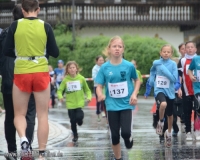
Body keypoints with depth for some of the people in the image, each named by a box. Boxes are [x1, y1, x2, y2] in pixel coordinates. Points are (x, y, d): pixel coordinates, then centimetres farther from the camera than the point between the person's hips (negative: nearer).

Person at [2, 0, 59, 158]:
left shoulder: (15, 25, -3)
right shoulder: (45, 26, -3)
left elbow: (6, 51, 1)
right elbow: (55, 53, 2)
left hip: (21, 74, 0)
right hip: (41, 74, 0)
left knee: (19, 114, 12)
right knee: (42, 116, 9)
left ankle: (23, 138, -16)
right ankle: (42, 153, 7)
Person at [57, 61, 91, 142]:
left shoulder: (81, 78, -4)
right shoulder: (65, 80, -4)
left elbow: (87, 90, 7)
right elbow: (59, 90, 0)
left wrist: (89, 97, -9)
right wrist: (60, 96, -21)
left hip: (80, 102, -1)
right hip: (70, 103, 1)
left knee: (79, 117, -22)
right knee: (73, 121, 7)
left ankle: (79, 120, 16)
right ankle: (75, 136, 28)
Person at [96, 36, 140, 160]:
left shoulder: (129, 66, -7)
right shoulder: (104, 67, -5)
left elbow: (137, 80, 9)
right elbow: (99, 86, -3)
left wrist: (134, 94, -6)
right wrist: (100, 94, -25)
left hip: (126, 104, -1)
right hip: (112, 105, 1)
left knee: (125, 132, -16)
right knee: (115, 136, 6)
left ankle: (128, 138, 20)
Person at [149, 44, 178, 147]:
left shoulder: (173, 64, -8)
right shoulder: (156, 63, -2)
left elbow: (174, 79, -15)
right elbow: (152, 71, 20)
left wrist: (164, 70, -22)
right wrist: (151, 78, 3)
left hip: (169, 91, 1)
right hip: (159, 90, -1)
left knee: (170, 114, 14)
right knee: (163, 104, -34)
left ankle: (169, 133, 38)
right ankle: (161, 122, -7)